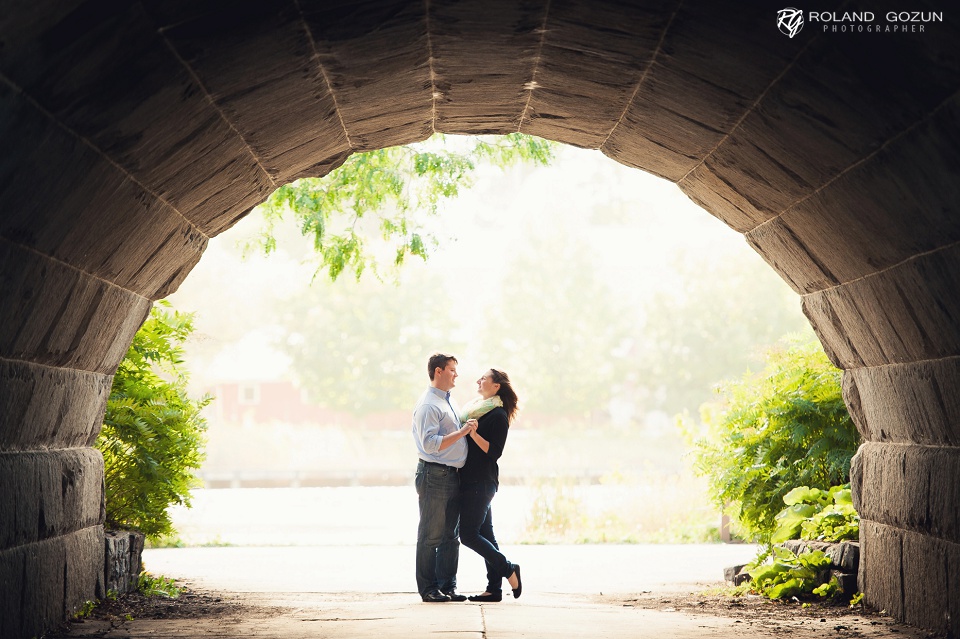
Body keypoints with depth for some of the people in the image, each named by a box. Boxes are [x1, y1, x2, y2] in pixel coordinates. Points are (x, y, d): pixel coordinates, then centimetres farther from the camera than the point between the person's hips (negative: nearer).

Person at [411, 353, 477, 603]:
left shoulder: (448, 403, 19)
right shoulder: (428, 405, -13)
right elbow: (430, 444, -22)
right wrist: (461, 432, -23)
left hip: (452, 476, 9)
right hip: (435, 475, -9)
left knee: (450, 535, 11)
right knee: (431, 535, -3)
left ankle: (448, 585, 16)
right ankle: (428, 589, 1)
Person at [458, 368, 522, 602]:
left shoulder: (498, 415, -9)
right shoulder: (475, 409, 17)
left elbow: (494, 451, -16)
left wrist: (473, 433, -25)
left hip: (481, 483, -9)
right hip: (470, 481, 9)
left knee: (468, 534, -11)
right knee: (484, 533, 7)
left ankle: (508, 569, 0)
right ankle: (494, 589, 7)